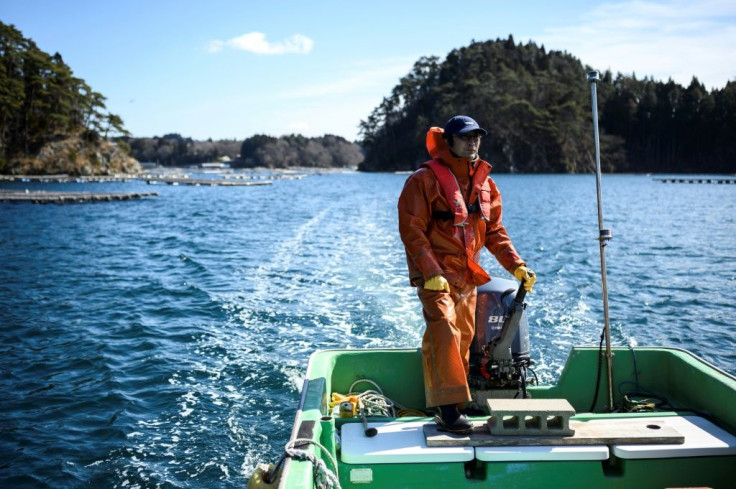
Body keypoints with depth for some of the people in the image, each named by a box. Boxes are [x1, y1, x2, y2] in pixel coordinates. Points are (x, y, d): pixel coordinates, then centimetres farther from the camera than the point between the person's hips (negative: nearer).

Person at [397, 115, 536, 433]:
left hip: (468, 276, 7)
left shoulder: (484, 182, 13)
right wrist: (431, 272, -22)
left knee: (464, 338, 10)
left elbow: (494, 231, 17)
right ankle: (447, 410, -16)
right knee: (444, 332, -20)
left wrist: (516, 265, 4)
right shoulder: (425, 179, -7)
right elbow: (411, 230, -12)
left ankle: (457, 401, 22)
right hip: (435, 274, -7)